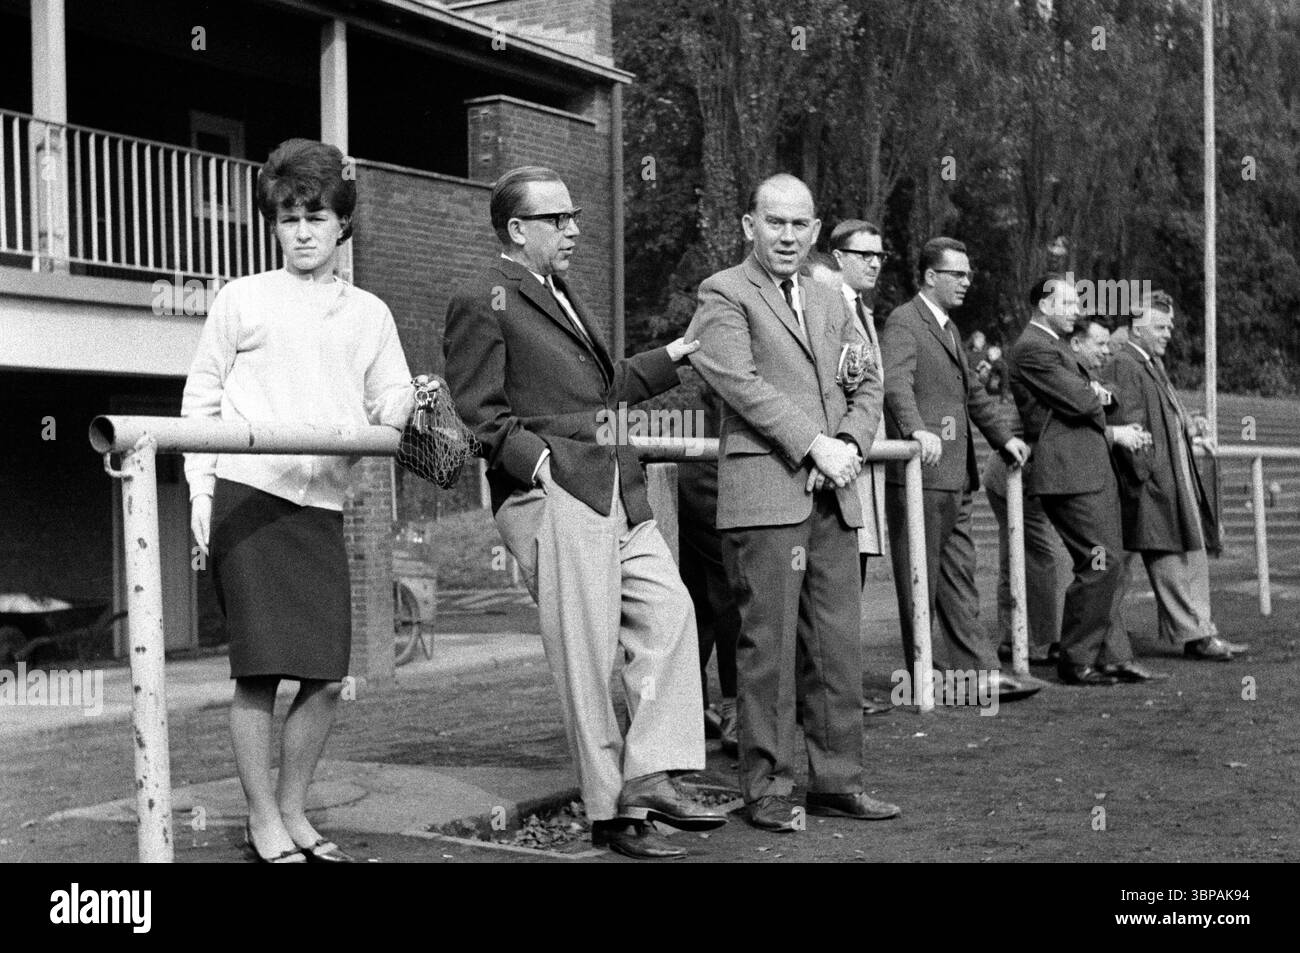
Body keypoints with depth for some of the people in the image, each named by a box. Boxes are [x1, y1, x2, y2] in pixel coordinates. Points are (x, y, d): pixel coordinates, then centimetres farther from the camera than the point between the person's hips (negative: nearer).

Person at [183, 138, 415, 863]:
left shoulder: (369, 313, 16)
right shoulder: (244, 299, 8)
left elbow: (393, 395, 14)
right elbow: (202, 396, 8)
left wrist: (395, 408, -10)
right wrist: (199, 486, 0)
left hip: (323, 503, 3)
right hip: (247, 495, -3)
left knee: (328, 672, 0)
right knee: (260, 669, -5)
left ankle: (294, 812, 18)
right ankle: (265, 827, 7)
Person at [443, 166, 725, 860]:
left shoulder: (559, 294, 23)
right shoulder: (481, 301, -4)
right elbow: (479, 415, -10)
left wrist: (669, 358, 31)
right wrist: (539, 462, -21)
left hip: (616, 492, 9)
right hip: (551, 499, -9)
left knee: (667, 612, 0)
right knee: (587, 658, -4)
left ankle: (649, 777, 3)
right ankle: (611, 814, 5)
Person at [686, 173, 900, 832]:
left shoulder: (829, 303, 23)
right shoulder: (723, 294, 1)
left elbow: (867, 384, 21)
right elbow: (740, 382, -11)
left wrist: (850, 444, 1)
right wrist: (814, 444, -14)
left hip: (832, 496, 6)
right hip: (765, 492, -6)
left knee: (838, 646, 7)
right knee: (769, 645, -4)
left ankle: (837, 780, 15)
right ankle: (767, 789, 4)